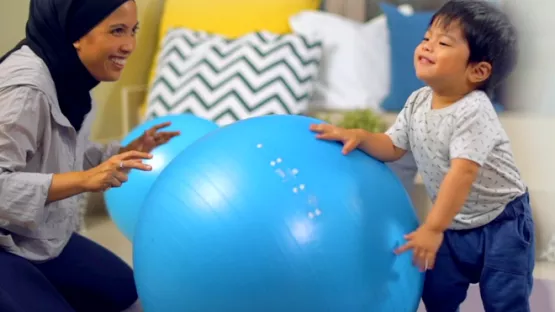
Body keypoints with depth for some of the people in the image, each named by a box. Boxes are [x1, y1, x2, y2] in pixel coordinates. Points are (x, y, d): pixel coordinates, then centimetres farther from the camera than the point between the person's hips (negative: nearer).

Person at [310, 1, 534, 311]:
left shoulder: (473, 112, -28)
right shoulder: (418, 102, -4)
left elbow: (462, 173, -35)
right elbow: (392, 147, 3)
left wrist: (432, 228, -37)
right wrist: (358, 136, -17)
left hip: (502, 222, -6)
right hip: (455, 224, 7)